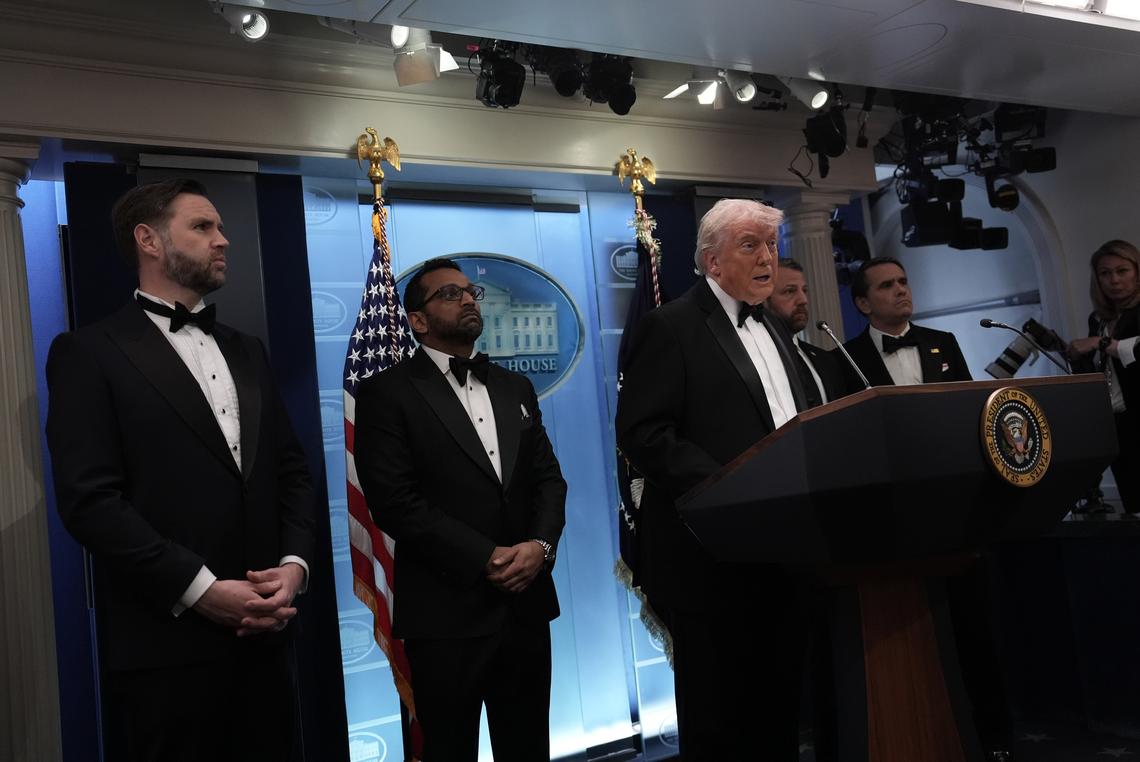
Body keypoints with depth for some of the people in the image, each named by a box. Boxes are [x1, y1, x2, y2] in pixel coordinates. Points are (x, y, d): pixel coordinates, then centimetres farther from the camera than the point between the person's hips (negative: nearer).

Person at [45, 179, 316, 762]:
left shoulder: (246, 352, 16)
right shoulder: (90, 353, -3)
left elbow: (291, 470, 13)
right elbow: (89, 499, -12)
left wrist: (295, 563, -3)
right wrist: (200, 589, -16)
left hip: (262, 631, 6)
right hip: (168, 642, -5)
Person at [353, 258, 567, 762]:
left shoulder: (515, 388, 15)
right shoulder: (388, 393, -4)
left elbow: (548, 477, 11)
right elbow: (394, 502, -12)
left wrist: (541, 544, -9)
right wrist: (485, 558, -15)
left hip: (526, 603, 5)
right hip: (447, 612, -5)